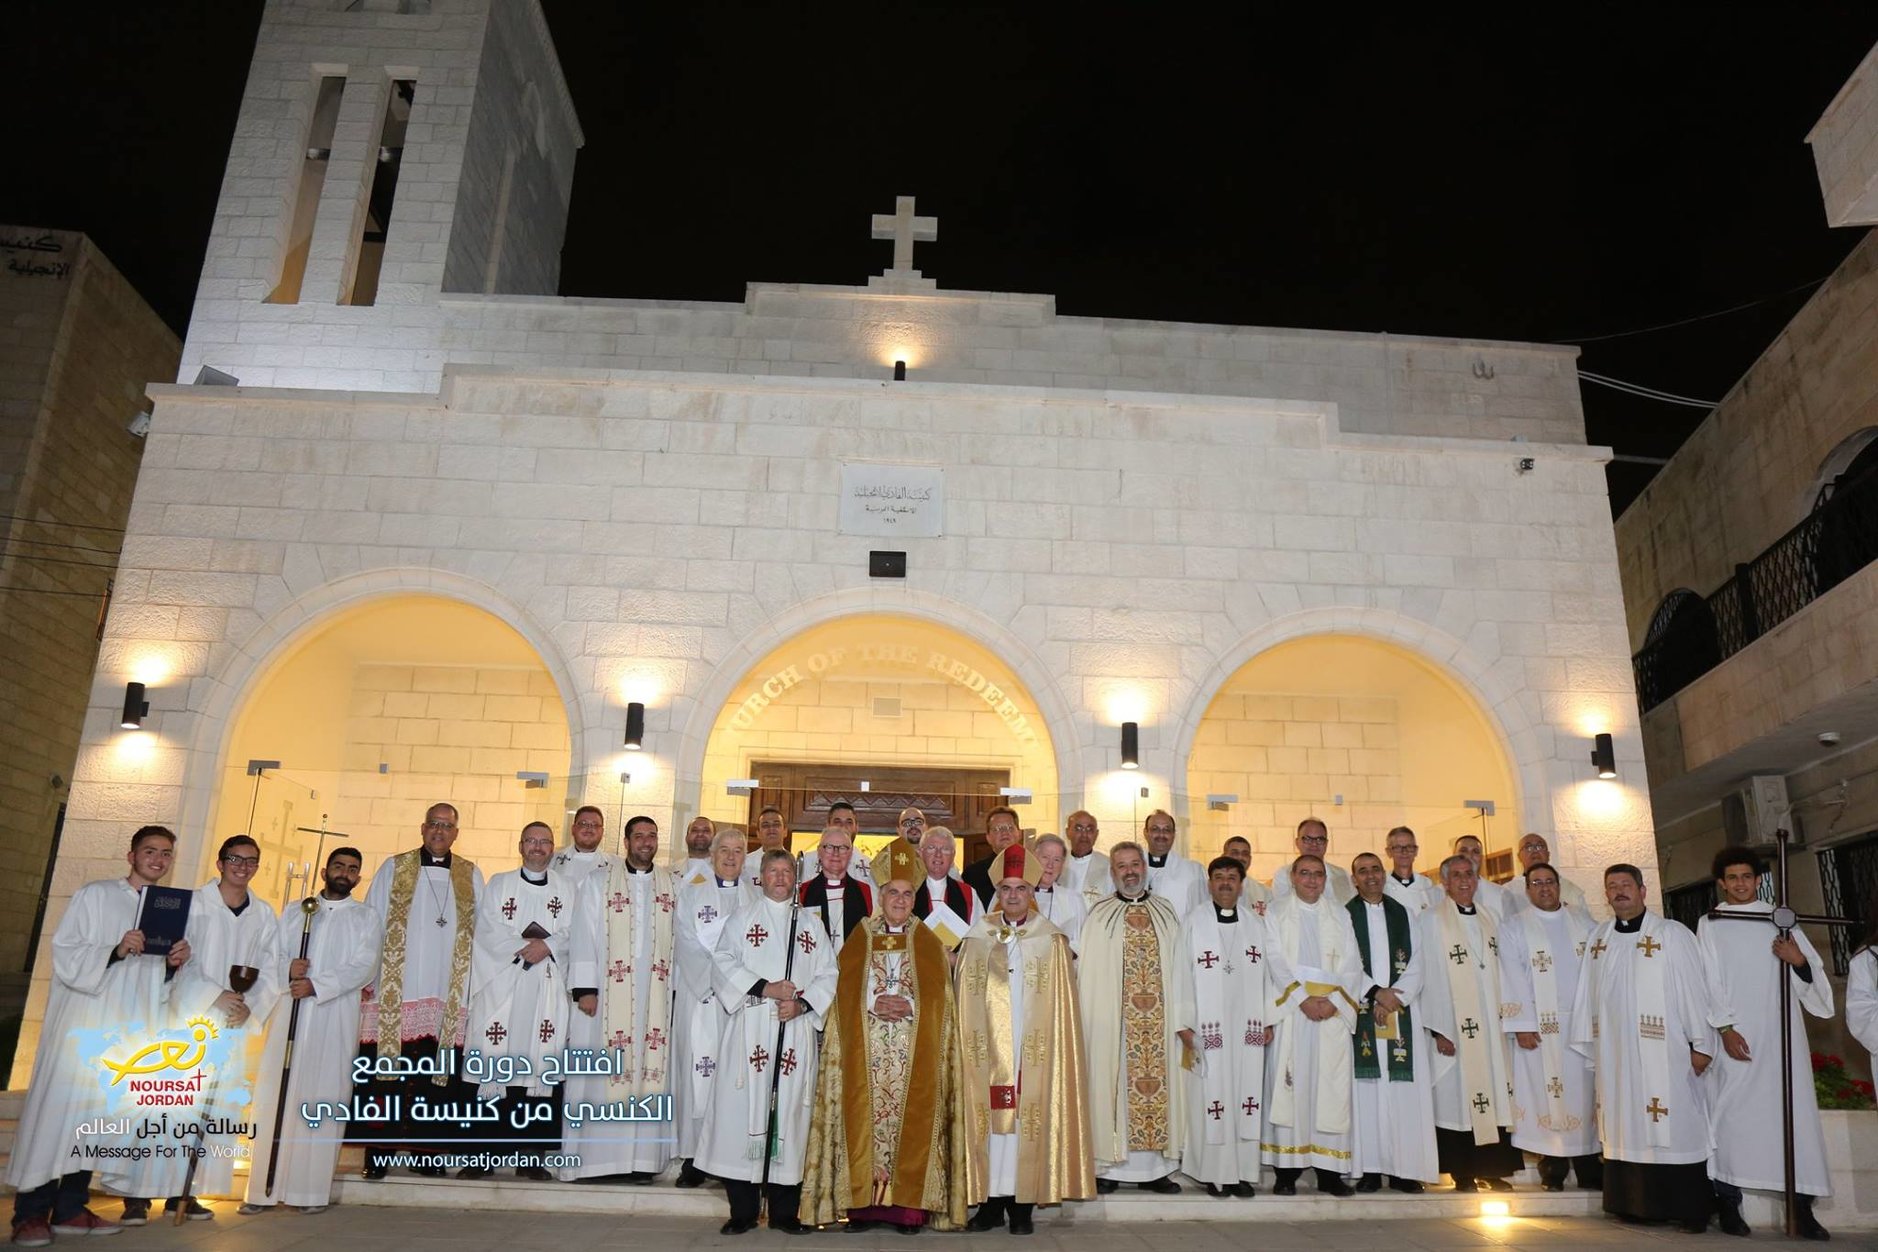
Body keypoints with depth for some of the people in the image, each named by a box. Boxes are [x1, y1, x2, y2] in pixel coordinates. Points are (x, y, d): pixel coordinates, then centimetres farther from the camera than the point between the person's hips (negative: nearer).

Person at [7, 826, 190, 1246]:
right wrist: (115, 951, -21)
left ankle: (70, 1208, 11)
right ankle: (31, 1213, 2)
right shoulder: (95, 895, 3)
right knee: (58, 1108, -5)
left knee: (100, 1114, 5)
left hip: (132, 1027, 4)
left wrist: (175, 964, -5)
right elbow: (64, 952, -5)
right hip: (83, 1021, -4)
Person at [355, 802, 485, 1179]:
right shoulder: (394, 869, 9)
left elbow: (482, 932, 11)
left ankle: (428, 1153, 11)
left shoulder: (471, 876, 11)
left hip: (448, 996, 1)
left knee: (436, 1077, 2)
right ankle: (378, 1155, 6)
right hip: (394, 993, -1)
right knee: (387, 1074, -2)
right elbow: (370, 925, 6)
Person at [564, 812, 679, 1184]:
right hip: (607, 991, -2)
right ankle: (594, 1157, 7)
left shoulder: (672, 885, 10)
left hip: (655, 995, 2)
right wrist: (585, 988, -8)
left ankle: (640, 1158, 8)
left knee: (648, 1071, 2)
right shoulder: (599, 881, 4)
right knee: (601, 1074, 0)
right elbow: (585, 936, -1)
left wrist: (675, 987, 0)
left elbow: (678, 940, 8)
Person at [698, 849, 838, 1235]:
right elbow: (723, 963, -2)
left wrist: (802, 1004, -9)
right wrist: (764, 987, -13)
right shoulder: (743, 919, 11)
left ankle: (784, 1211, 9)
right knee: (744, 1111, -5)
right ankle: (743, 1211, 5)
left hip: (796, 1032, 2)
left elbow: (828, 976, 9)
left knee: (790, 1111, 0)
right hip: (748, 1031, -2)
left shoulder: (810, 926, 16)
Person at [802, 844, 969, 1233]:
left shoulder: (929, 942, 11)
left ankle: (907, 1204, 0)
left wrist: (907, 1005, -14)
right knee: (865, 1115, -6)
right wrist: (874, 1003, -14)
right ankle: (863, 1203, 1)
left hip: (916, 1050, 0)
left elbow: (938, 993, 2)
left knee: (910, 1118, -5)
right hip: (866, 1051, 0)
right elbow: (846, 989, 3)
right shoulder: (859, 938, 12)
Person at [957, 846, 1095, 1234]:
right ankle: (991, 1204, 13)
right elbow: (965, 1003, 8)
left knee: (1027, 1118, -2)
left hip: (1034, 1051, -1)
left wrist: (1056, 1052, -6)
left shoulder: (1051, 942, 3)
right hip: (987, 1048, 1)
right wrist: (968, 1041, -1)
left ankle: (1021, 1205, 10)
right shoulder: (978, 939, 8)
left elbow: (1061, 1005, 1)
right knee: (988, 1117, 1)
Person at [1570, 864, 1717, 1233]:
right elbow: (1589, 995, 13)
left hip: (1664, 1054, -4)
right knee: (1628, 1129, 7)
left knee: (1676, 1129, -1)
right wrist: (1589, 1044, 12)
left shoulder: (1672, 934, -3)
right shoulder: (1597, 939, 11)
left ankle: (1690, 1209, 9)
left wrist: (1701, 1044, -8)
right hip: (1615, 1055, 4)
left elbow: (1694, 990, -5)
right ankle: (1637, 1203, 14)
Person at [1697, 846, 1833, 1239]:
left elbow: (1811, 977, 7)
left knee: (1793, 1110, -2)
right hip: (1735, 1035, -2)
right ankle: (1728, 1203, 1)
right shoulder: (1709, 926, 6)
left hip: (1780, 1032, 2)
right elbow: (1709, 982, -1)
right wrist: (1725, 1028, -12)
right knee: (1732, 1113, -3)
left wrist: (1799, 961, -15)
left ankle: (1801, 1205, 3)